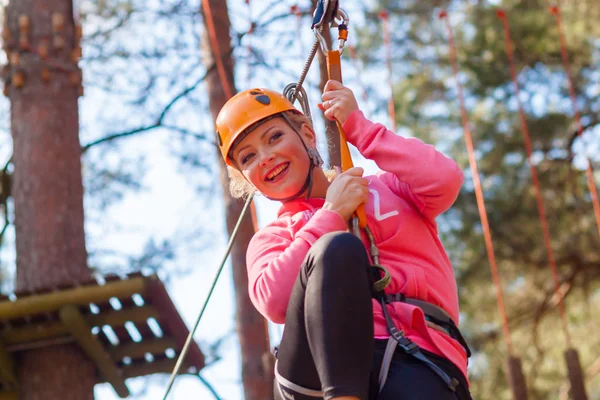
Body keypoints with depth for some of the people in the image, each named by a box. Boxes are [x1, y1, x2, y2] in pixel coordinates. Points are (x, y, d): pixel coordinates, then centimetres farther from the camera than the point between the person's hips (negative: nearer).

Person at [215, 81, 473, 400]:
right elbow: (274, 302, 0)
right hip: (322, 366, 1)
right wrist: (332, 215, 4)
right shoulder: (271, 239, 24)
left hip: (418, 357, 0)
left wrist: (357, 125, 11)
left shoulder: (387, 188, 27)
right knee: (337, 247, -29)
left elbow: (444, 182, 2)